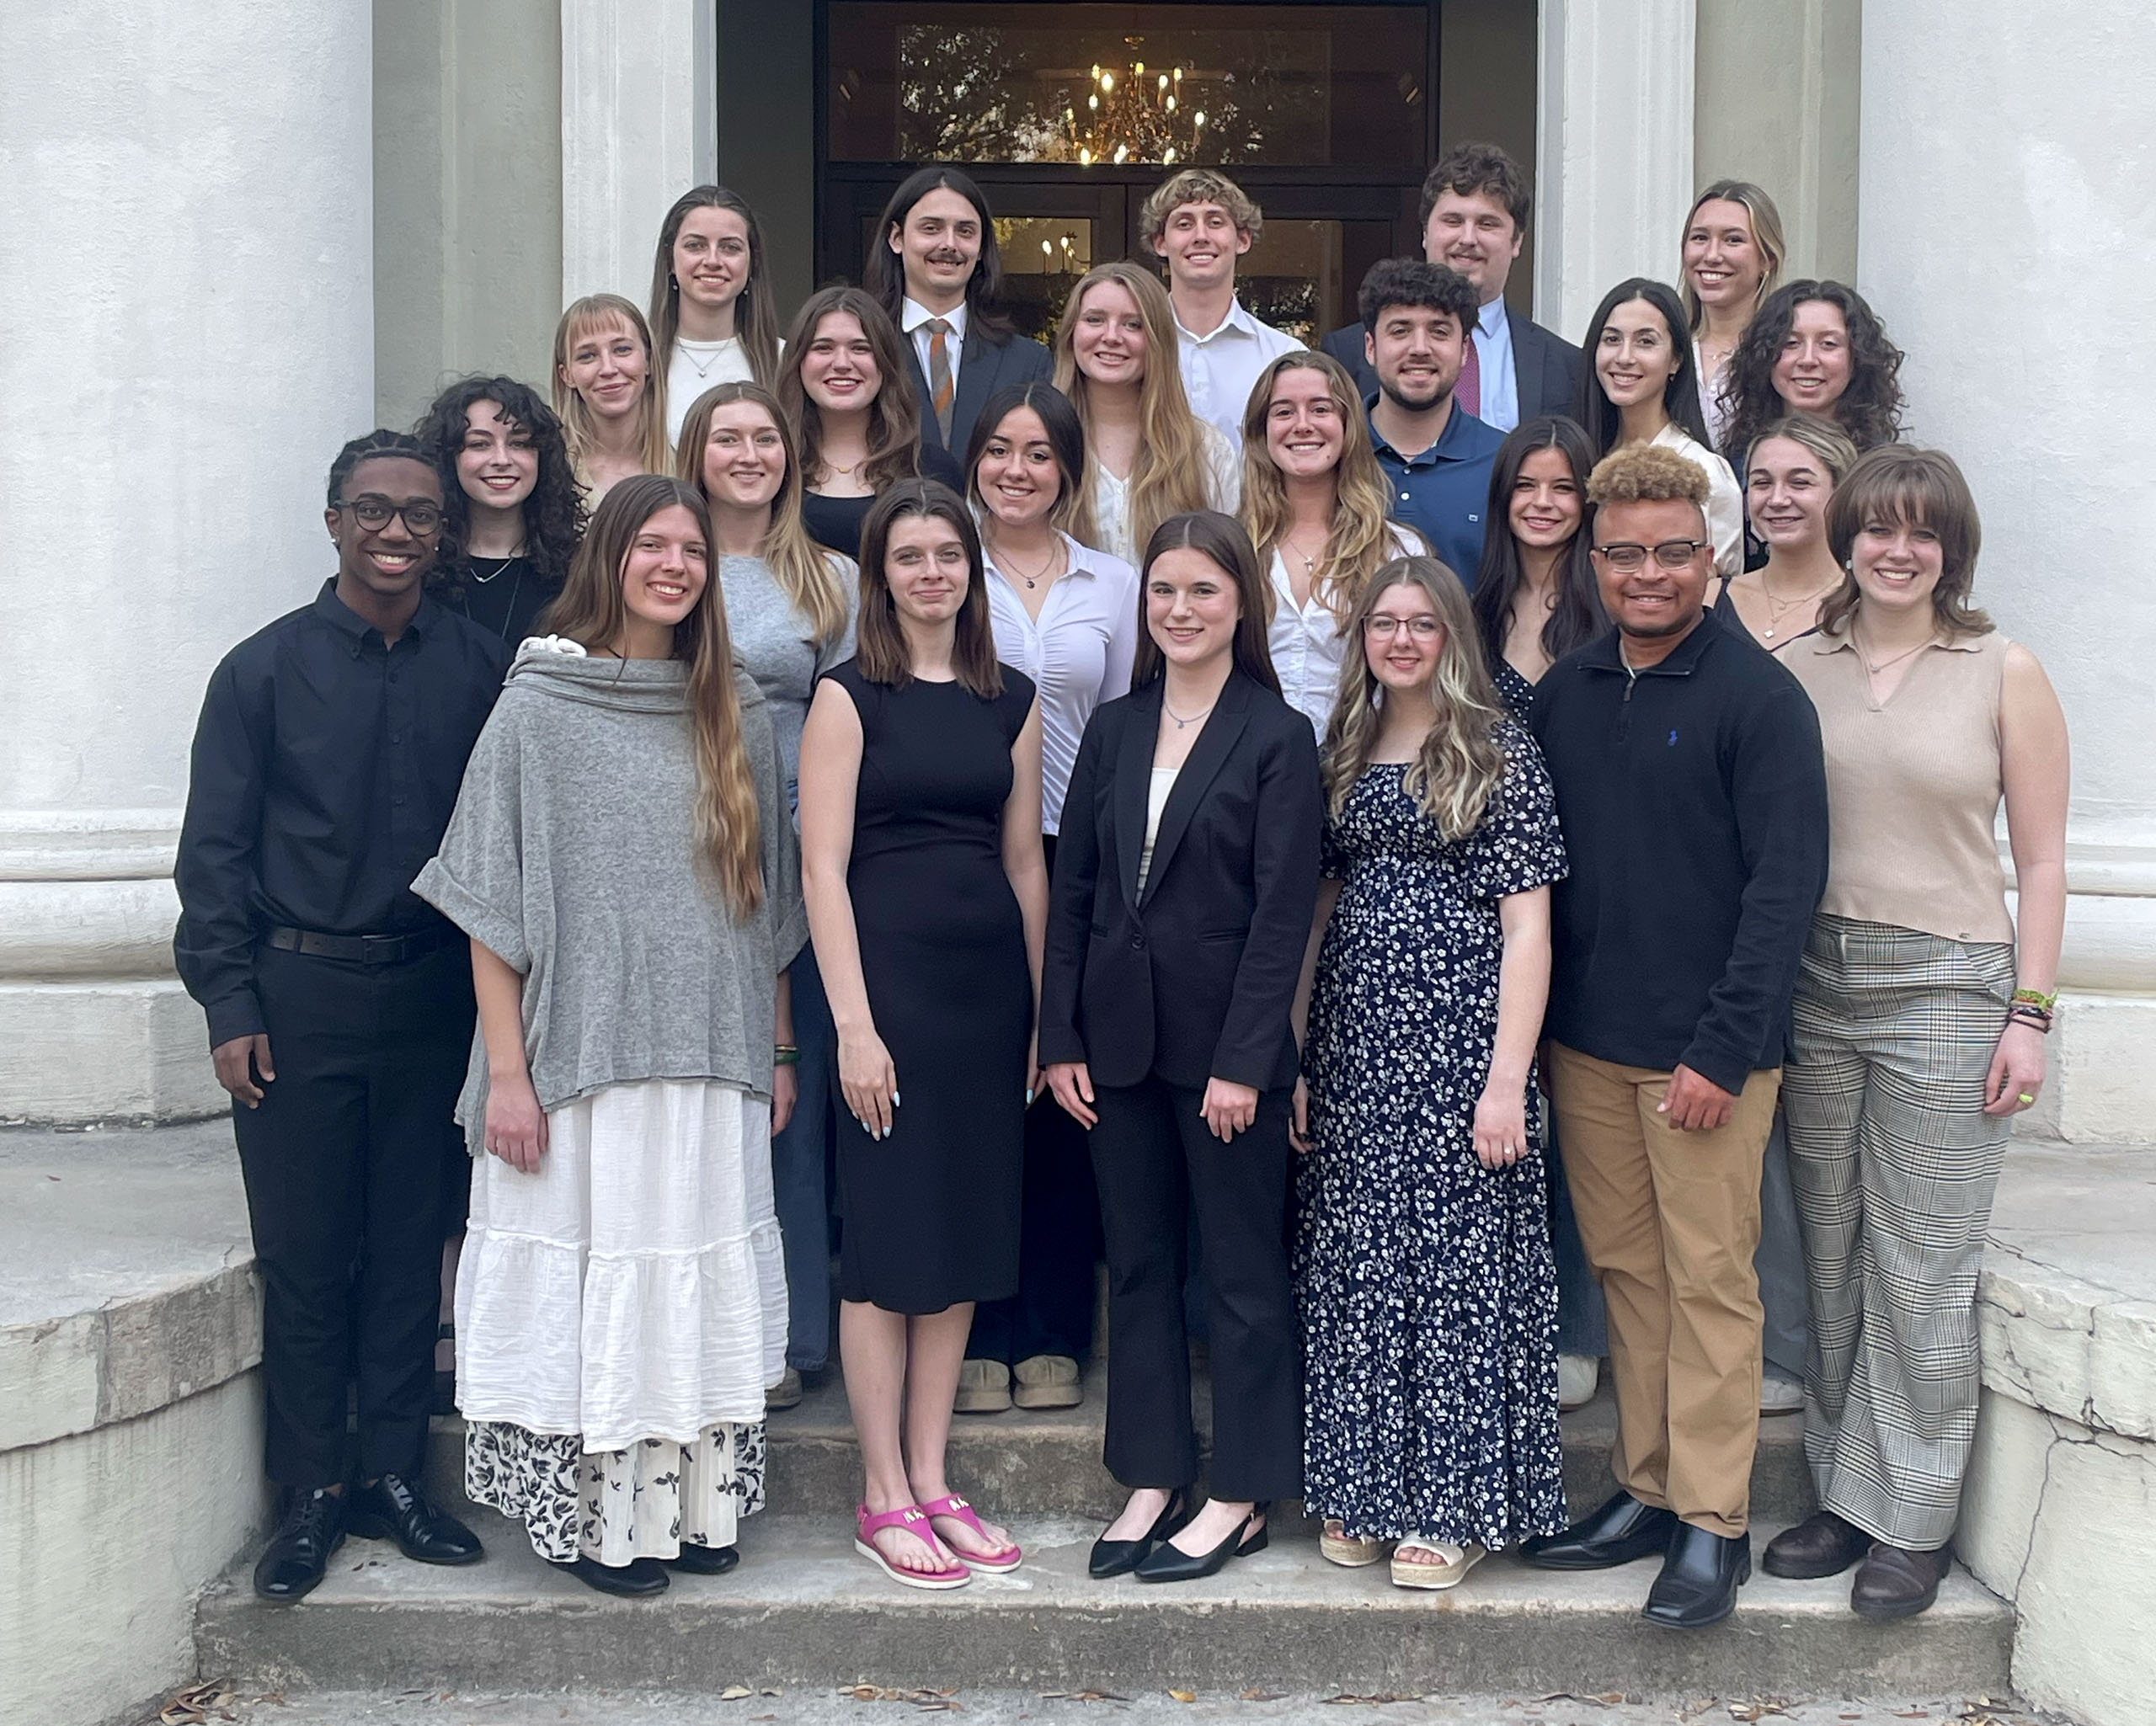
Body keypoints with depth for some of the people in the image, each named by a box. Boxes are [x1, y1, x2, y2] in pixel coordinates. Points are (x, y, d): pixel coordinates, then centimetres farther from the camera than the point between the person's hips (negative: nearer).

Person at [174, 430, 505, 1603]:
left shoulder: (482, 668, 4)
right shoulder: (265, 670, 2)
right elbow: (215, 849, 1)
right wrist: (229, 1008, -6)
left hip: (433, 997, 1)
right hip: (299, 996, -1)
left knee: (411, 1245, 9)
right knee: (303, 1254, 5)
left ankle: (393, 1479, 21)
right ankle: (310, 1494, 16)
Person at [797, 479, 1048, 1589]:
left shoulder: (1011, 700, 11)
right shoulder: (851, 696, -2)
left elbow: (1024, 862, 12)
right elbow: (824, 866, -8)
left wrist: (1043, 1014, 9)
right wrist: (853, 1023, -14)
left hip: (990, 982, 5)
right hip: (890, 973, -5)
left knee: (968, 1231, 9)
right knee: (887, 1240, 0)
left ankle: (932, 1484, 19)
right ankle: (885, 1499, 10)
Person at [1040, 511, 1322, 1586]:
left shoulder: (1277, 737, -6)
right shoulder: (1114, 729, 9)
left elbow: (1283, 912, -11)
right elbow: (1074, 889, 8)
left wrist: (1243, 1060, -16)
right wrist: (1061, 1039, 2)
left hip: (1225, 1040, -5)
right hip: (1118, 1039, 5)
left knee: (1242, 1272, 6)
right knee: (1137, 1264, 12)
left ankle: (1240, 1498, 17)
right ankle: (1152, 1479, 24)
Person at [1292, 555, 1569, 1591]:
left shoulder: (1498, 751, -3)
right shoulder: (1345, 753, 12)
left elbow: (1526, 925, -8)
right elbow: (1319, 907, 13)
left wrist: (1507, 1080, -14)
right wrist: (1294, 1059, 6)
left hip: (1458, 1040, -5)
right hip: (1354, 1048, 5)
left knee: (1457, 1265, -1)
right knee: (1355, 1269, 8)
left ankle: (1453, 1509, 10)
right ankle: (1362, 1490, 21)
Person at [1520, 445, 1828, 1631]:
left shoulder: (1758, 697, -7)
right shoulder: (1562, 695, 9)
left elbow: (1786, 882, -11)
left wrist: (1724, 1049, -16)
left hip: (1708, 1050, -5)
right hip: (1585, 1044, 5)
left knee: (1709, 1280, 1)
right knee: (1625, 1270, 12)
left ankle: (1713, 1523, 11)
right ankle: (1647, 1490, 24)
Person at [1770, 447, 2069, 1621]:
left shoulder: (2005, 674, 0)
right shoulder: (1796, 670, 6)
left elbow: (2040, 862, 1)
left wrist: (2029, 1016, -4)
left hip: (1946, 993, -3)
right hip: (1813, 988, 3)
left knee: (1923, 1276, 0)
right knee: (1830, 1265, 10)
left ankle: (1911, 1523, 13)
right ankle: (1843, 1494, 23)